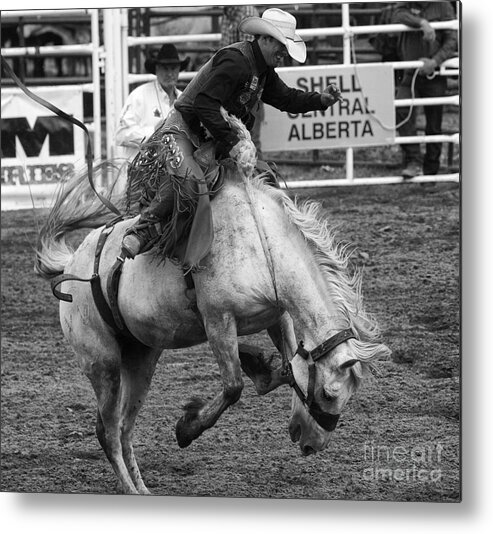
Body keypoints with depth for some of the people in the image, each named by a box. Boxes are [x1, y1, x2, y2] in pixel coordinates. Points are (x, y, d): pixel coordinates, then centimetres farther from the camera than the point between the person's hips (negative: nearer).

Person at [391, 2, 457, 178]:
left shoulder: (442, 7, 0)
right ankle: (413, 161, -22)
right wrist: (421, 22, -30)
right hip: (410, 75, 1)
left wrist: (435, 61, -22)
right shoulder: (406, 5, 7)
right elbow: (397, 17, -16)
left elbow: (452, 40, -7)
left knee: (433, 126, 4)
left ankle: (430, 171, 16)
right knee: (402, 111, -23)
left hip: (434, 77, -1)